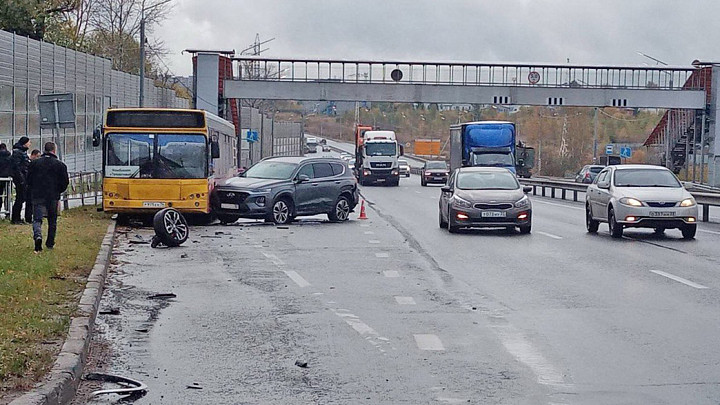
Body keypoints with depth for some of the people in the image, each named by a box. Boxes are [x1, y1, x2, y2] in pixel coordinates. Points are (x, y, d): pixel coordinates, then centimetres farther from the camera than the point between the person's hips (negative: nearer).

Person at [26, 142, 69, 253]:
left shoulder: (34, 163, 2)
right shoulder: (60, 165, -2)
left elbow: (29, 180, 6)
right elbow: (65, 182, -1)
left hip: (38, 196, 0)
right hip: (53, 197, 0)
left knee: (37, 219, 0)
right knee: (52, 220, 13)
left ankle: (37, 235, -27)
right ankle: (50, 243, 17)